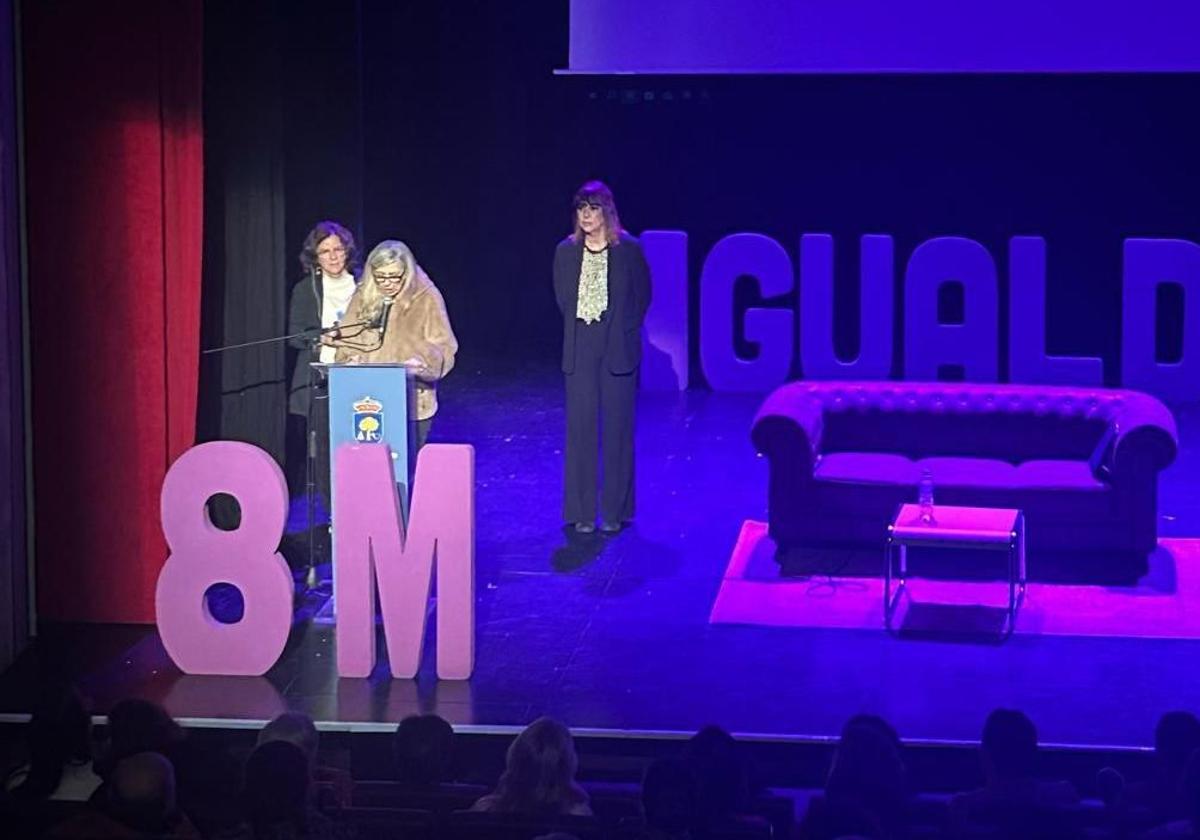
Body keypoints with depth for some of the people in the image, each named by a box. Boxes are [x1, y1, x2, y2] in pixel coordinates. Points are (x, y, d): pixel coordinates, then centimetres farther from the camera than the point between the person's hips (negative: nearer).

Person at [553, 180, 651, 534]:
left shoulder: (629, 250, -5)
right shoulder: (566, 251, 3)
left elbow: (642, 296, 3)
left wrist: (624, 332, 1)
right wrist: (578, 329, 8)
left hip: (617, 352, -2)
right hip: (580, 352, 2)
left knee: (617, 428, 2)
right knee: (580, 428, 2)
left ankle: (615, 511, 9)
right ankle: (582, 512, 8)